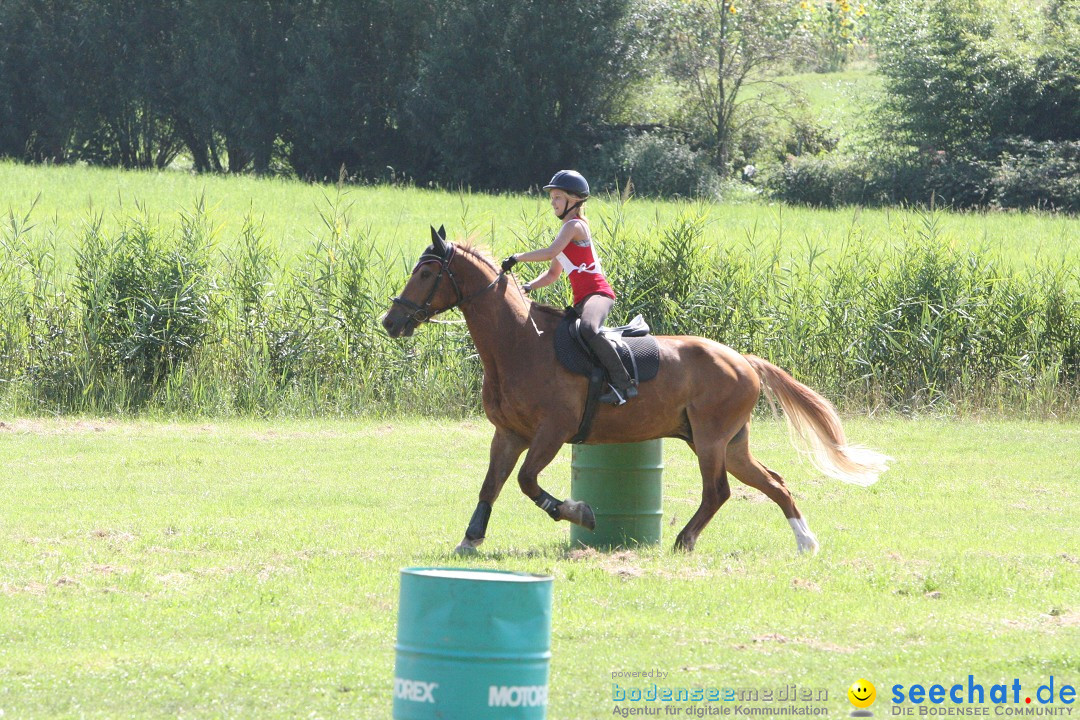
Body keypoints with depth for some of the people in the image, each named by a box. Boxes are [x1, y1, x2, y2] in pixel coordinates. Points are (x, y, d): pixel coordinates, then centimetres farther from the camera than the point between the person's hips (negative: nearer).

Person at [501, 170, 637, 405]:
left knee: (588, 329, -39)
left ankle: (623, 384, -39)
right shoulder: (569, 230, 23)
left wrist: (516, 258, -14)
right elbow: (552, 274, 27)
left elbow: (550, 253, -22)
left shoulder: (574, 226, -6)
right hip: (581, 300, 11)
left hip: (597, 293, -11)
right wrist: (527, 288, 11)